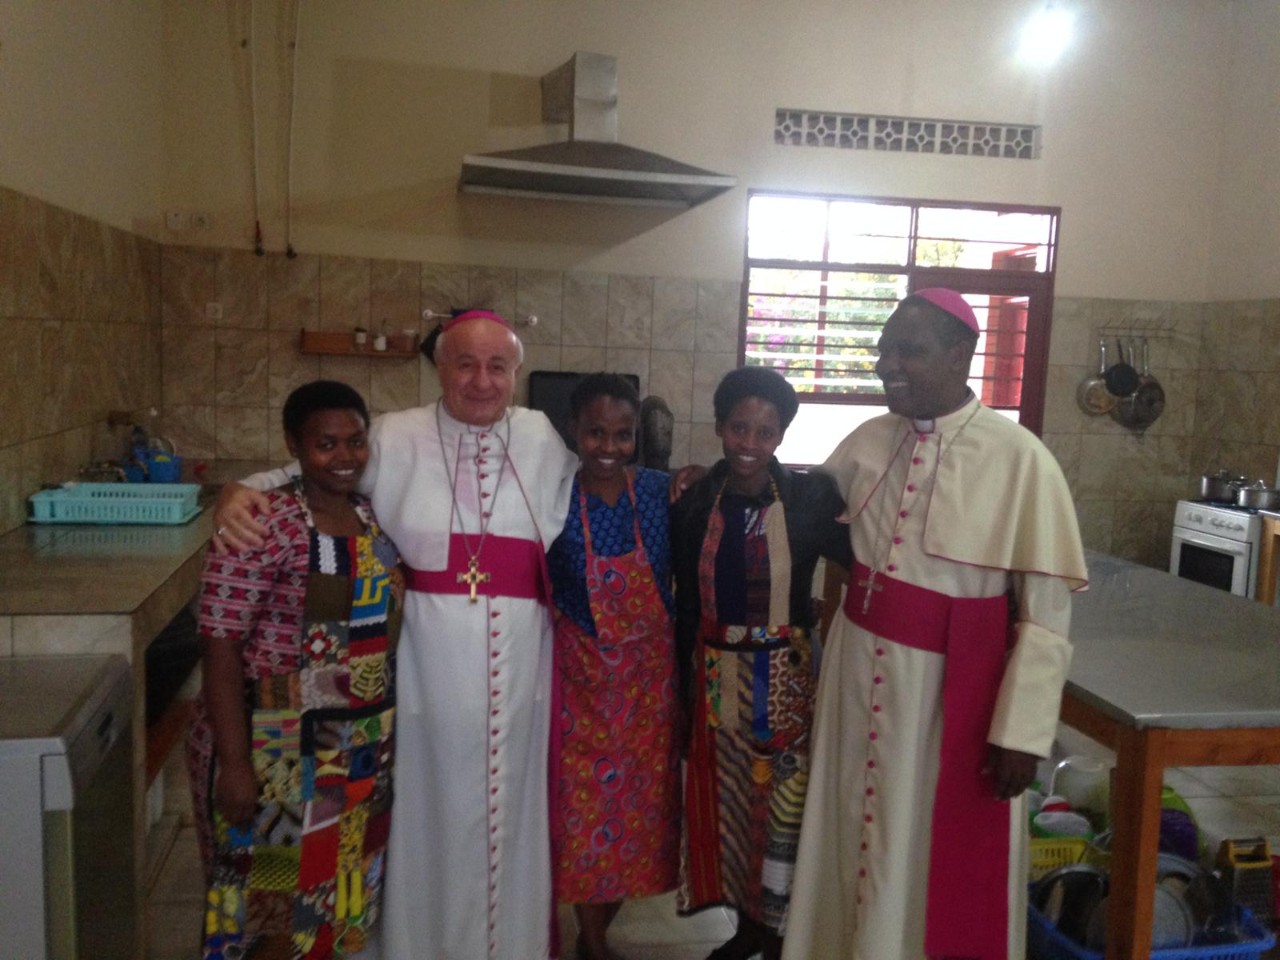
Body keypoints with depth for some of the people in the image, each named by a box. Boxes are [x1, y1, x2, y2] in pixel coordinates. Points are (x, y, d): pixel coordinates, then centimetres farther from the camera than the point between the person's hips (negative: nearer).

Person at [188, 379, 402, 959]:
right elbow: (220, 647, -17)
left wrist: (381, 732, 14)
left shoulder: (374, 517, 5)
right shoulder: (262, 523, -16)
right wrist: (234, 763, -19)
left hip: (364, 746, 7)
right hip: (280, 747, -6)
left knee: (344, 895, 18)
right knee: (274, 906, 7)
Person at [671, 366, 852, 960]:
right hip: (716, 675, 3)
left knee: (783, 805, 5)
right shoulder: (694, 503, -1)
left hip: (783, 675, -3)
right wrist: (685, 691, 7)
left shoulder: (810, 498, -9)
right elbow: (685, 607, 4)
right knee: (728, 803, 16)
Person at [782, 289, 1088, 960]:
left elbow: (1046, 613, -13)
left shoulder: (1020, 458, -15)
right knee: (856, 835, 19)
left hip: (952, 683, -5)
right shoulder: (866, 442, 0)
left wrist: (1021, 729, -13)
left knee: (939, 852, 11)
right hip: (859, 668, 5)